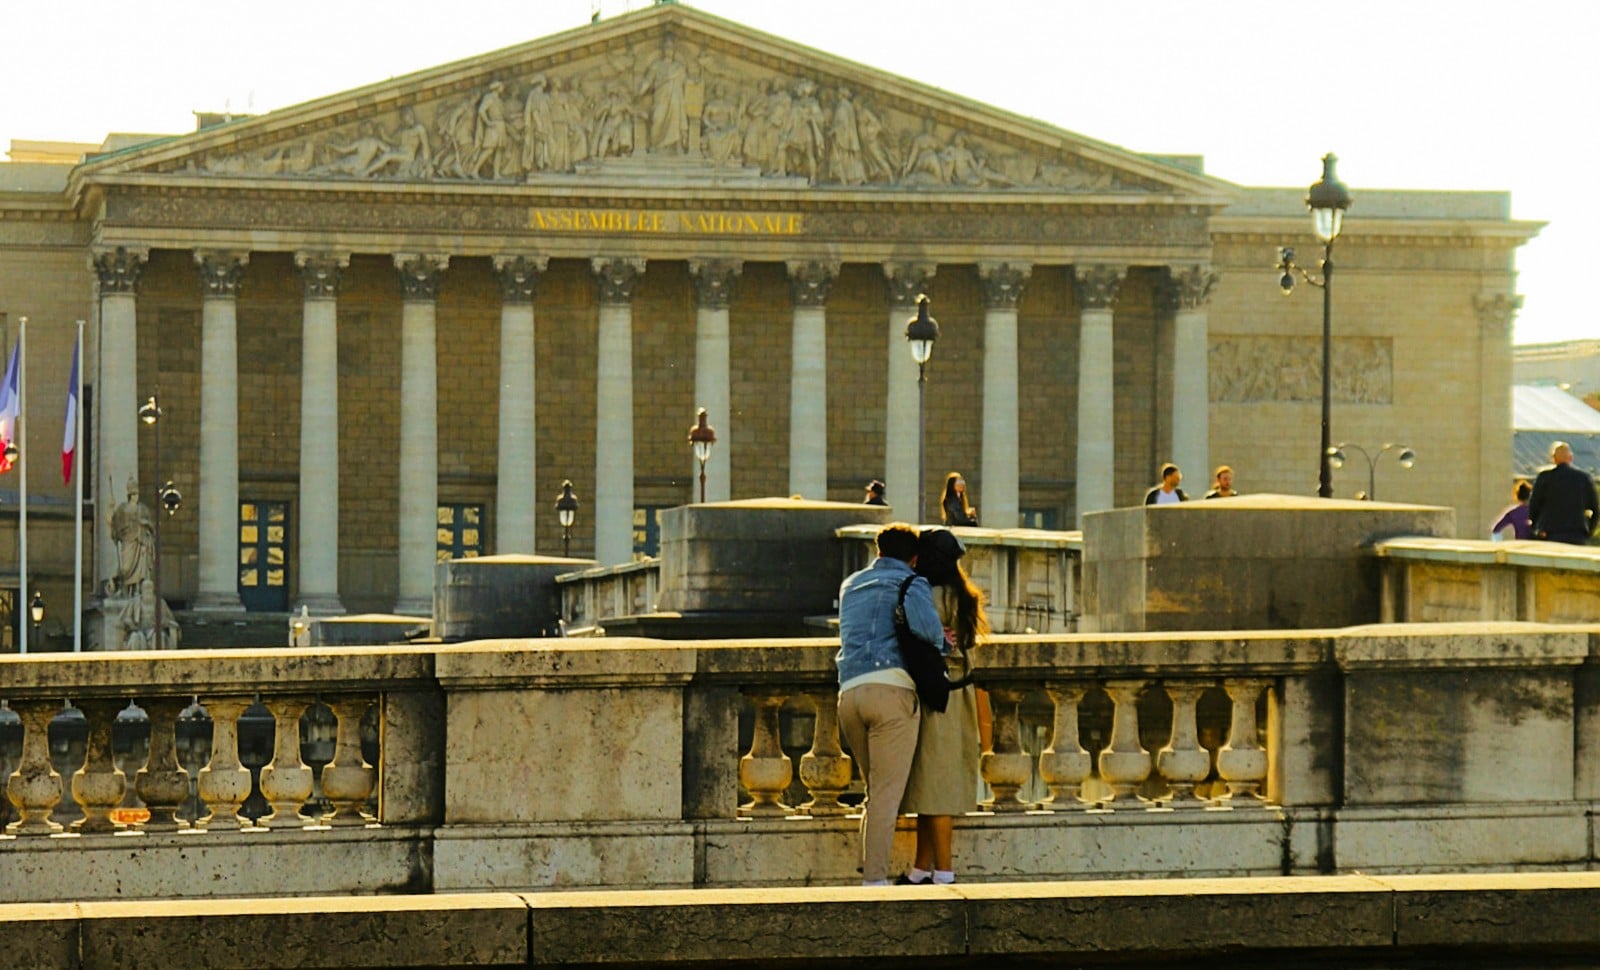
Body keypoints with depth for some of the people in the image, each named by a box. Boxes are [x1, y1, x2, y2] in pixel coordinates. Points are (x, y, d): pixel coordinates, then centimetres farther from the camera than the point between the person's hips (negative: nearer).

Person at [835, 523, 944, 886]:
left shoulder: (850, 586, 26)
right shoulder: (911, 584, 6)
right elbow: (924, 625, -14)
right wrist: (939, 645, 8)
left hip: (849, 692, 6)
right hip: (891, 687, -6)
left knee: (876, 790, 16)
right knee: (888, 792, -6)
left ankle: (868, 870, 11)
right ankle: (875, 877, -11)